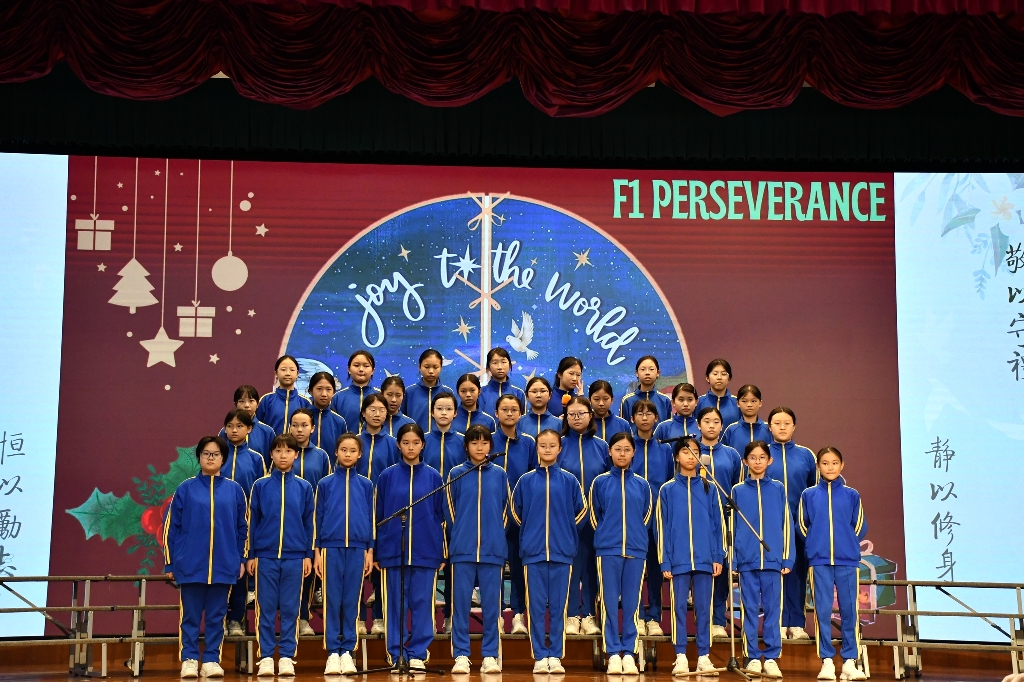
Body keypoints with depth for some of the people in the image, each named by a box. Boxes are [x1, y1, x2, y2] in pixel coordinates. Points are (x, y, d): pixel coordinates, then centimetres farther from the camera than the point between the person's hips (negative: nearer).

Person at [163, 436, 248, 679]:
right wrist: (170, 563, 0)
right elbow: (171, 527, 3)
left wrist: (242, 559, 7)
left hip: (224, 565, 1)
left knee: (216, 616, 7)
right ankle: (189, 660, 11)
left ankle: (211, 660, 14)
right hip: (191, 565, -1)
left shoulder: (234, 490, 6)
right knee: (191, 616, 4)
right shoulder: (186, 488, 2)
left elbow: (242, 528, 10)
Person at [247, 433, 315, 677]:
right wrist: (250, 555, 2)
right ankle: (265, 657, 8)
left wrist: (308, 555, 3)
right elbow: (252, 522, 5)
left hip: (294, 557, 0)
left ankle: (287, 657, 9)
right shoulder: (260, 486, 3)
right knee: (266, 609, 2)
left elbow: (309, 523, 7)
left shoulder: (304, 487, 5)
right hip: (265, 556, 0)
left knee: (290, 609, 3)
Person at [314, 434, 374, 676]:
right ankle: (332, 652, 4)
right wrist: (317, 552, 0)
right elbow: (317, 519, 5)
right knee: (332, 601, 0)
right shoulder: (325, 484, 5)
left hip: (357, 549, 1)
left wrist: (369, 551, 5)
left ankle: (347, 651, 9)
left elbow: (371, 519, 10)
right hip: (331, 548, -1)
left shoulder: (366, 485, 8)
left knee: (351, 601, 3)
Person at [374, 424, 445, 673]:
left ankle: (417, 654, 10)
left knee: (422, 603, 2)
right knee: (395, 604, 4)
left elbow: (441, 516, 8)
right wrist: (377, 552, 1)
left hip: (425, 550, 0)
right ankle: (396, 655, 10)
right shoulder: (387, 476, 3)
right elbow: (378, 515, 5)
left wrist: (442, 552, 4)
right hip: (393, 549, 0)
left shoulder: (433, 477, 5)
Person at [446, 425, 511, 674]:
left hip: (493, 549, 1)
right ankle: (461, 656, 5)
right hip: (462, 550, -1)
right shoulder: (456, 474, 3)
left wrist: (497, 534, 7)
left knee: (491, 604, 3)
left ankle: (490, 656, 9)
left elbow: (505, 508, 12)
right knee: (461, 603, -1)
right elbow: (449, 510, 8)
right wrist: (459, 535, 5)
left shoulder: (499, 474, 6)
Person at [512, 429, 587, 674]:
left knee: (558, 606, 3)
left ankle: (555, 656, 9)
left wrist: (564, 533, 8)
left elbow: (580, 512, 10)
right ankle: (539, 656, 7)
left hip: (561, 552, 0)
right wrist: (531, 533, 8)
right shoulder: (526, 481, 3)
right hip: (533, 552, 0)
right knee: (536, 606, 2)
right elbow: (516, 513, 12)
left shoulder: (569, 481, 3)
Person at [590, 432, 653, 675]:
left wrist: (635, 536, 13)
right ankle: (613, 653, 3)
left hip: (636, 550, 1)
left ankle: (629, 653, 7)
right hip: (608, 550, -1)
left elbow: (647, 516, 16)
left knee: (631, 603, 2)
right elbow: (594, 516, 11)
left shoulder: (642, 485, 8)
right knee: (610, 603, -2)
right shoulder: (600, 482, 4)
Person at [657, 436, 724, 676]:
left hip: (704, 559, 1)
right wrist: (664, 562, -3)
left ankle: (704, 656, 10)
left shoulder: (709, 489, 7)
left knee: (703, 609, 4)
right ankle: (681, 657, 7)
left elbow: (717, 524, 7)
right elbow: (662, 527, 2)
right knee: (679, 608, 2)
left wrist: (718, 556, 0)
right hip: (678, 560, -1)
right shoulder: (667, 490, 3)